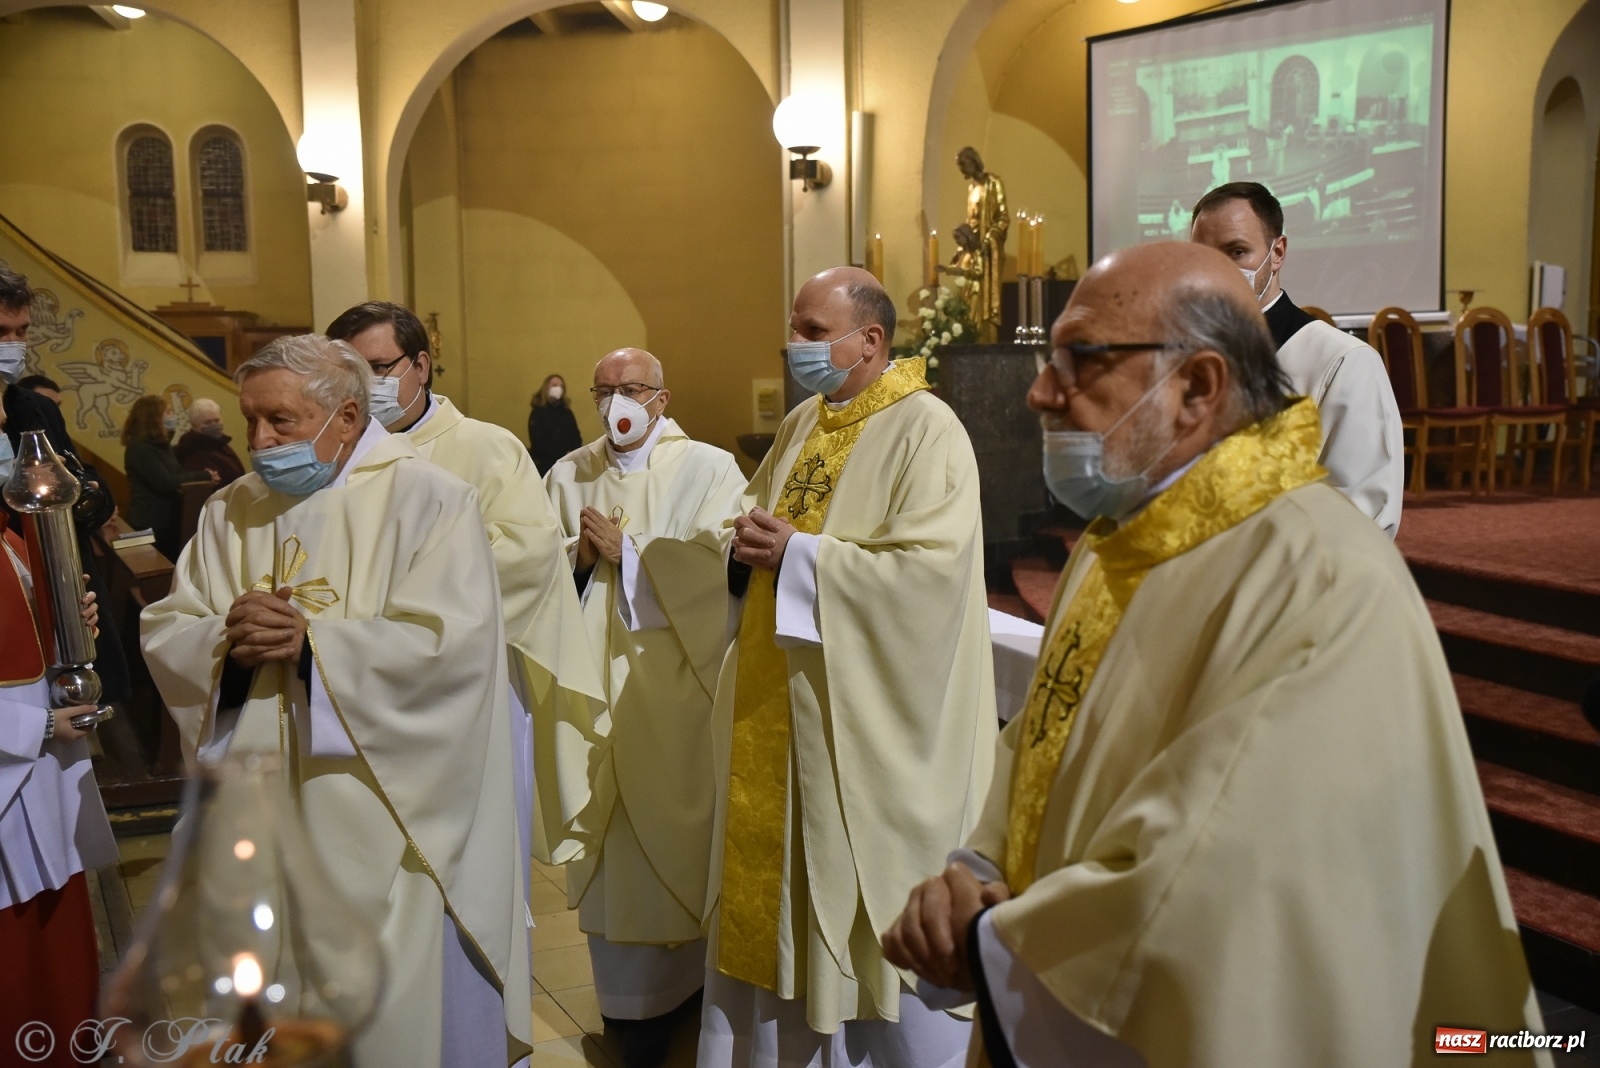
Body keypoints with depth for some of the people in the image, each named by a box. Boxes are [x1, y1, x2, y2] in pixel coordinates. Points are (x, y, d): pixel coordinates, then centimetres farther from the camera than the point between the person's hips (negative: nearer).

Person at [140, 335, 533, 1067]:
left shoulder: (426, 499, -8)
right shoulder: (230, 512, 10)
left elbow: (449, 641, -18)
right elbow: (164, 633, 6)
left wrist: (309, 643, -20)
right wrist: (226, 641, -16)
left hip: (386, 812, -5)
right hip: (263, 815, 5)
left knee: (399, 999, 6)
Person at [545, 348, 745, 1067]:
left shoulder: (708, 469, -3)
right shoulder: (568, 476, 10)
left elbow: (722, 567, -15)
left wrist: (626, 548, -12)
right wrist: (582, 554, -10)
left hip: (678, 684, -3)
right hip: (598, 681, 3)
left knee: (679, 830, 3)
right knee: (610, 829, 5)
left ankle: (687, 986, 21)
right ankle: (628, 997, 19)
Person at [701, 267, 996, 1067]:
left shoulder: (926, 431, -13)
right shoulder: (800, 426, 12)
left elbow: (934, 566, -24)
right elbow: (755, 514, 20)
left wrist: (800, 554, -19)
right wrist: (750, 540, -5)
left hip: (870, 722, -7)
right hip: (779, 713, 8)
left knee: (878, 910, 5)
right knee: (779, 892, 16)